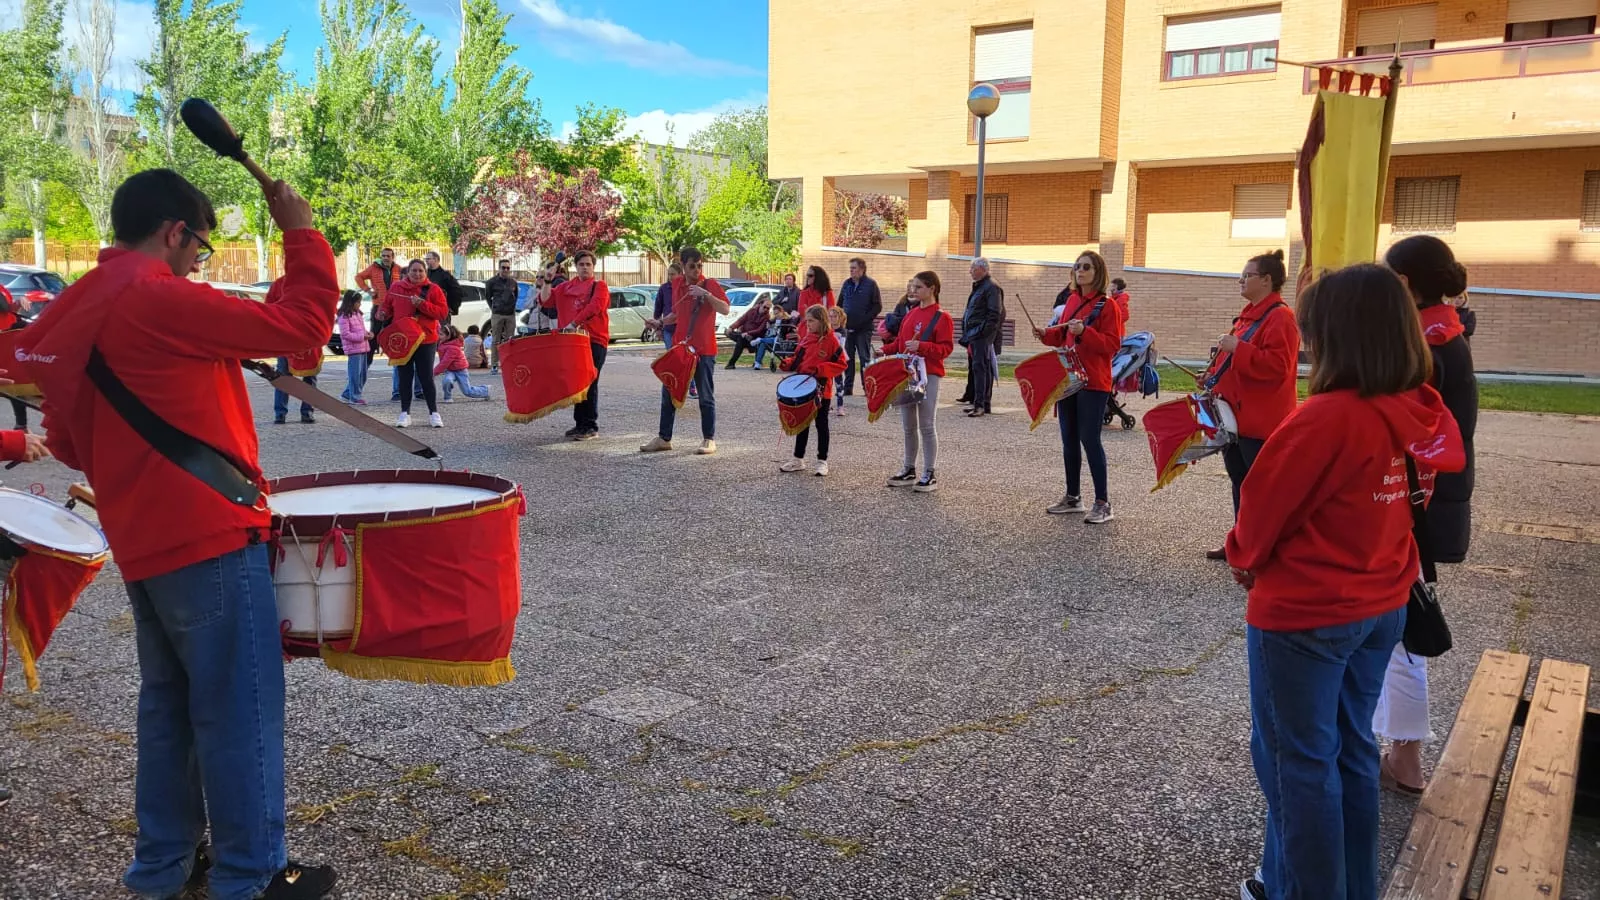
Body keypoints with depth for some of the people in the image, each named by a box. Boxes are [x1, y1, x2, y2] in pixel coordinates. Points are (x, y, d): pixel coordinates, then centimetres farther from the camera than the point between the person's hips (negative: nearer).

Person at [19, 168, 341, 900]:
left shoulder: (71, 313, 11)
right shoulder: (159, 299, -16)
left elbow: (67, 440, 18)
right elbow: (300, 324, -18)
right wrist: (301, 233, -8)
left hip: (142, 539, 9)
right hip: (209, 534, -9)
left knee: (169, 702, 18)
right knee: (237, 709, 1)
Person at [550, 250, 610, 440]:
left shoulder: (599, 286, 0)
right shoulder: (566, 287, 16)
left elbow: (595, 306, -17)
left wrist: (574, 323, -24)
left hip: (594, 340, -6)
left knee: (589, 384, -6)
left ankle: (591, 427, -1)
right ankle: (580, 424, 19)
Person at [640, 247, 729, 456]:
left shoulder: (710, 284, -6)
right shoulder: (677, 284, 9)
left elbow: (725, 310, -19)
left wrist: (705, 294, -28)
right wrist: (660, 322, 7)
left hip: (704, 350, -5)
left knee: (705, 397, 1)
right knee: (668, 394, 9)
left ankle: (709, 440, 11)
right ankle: (664, 438, 19)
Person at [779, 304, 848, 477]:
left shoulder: (831, 340, -11)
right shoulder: (806, 337, 8)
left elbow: (841, 364, -12)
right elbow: (798, 358, 17)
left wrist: (820, 369, -22)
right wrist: (787, 364, -2)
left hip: (821, 390, -6)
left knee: (821, 424, 5)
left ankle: (822, 461, 12)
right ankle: (798, 460, 21)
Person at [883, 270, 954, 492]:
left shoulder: (941, 318, -8)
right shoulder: (910, 314, 12)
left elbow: (946, 348, -13)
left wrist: (921, 346, -25)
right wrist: (885, 349, 2)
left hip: (928, 376, -7)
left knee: (927, 426, -2)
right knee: (908, 425, 12)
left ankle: (929, 475, 6)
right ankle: (909, 470, 23)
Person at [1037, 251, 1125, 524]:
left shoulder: (1108, 305, -9)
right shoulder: (1072, 300, 12)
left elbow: (1112, 345, -16)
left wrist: (1084, 332, -27)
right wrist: (1047, 334, 2)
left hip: (1093, 383, -8)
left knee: (1089, 439, -9)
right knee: (1069, 438, 12)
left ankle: (1103, 503, -2)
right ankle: (1073, 496, 23)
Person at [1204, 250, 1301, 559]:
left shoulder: (1279, 317, -14)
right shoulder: (1250, 314, 16)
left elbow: (1276, 366, -24)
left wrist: (1237, 348, -24)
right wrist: (1216, 375, 9)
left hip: (1261, 419, -10)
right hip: (1237, 414, 10)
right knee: (1240, 479, 16)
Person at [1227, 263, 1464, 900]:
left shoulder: (1327, 420, -26)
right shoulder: (1425, 417, -3)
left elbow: (1264, 503, -15)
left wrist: (1244, 558, 5)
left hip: (1302, 614, -8)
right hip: (1382, 607, 8)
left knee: (1297, 760, 9)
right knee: (1350, 751, 21)